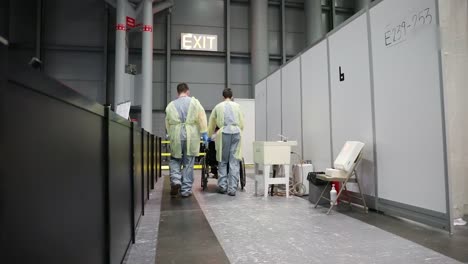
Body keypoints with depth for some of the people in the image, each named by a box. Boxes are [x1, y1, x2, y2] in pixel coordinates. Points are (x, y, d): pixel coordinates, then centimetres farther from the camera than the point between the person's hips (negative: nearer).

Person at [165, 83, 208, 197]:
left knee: (175, 160, 18)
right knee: (188, 164, 7)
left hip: (176, 137, 1)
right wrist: (204, 133, -1)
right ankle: (186, 190, 12)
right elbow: (201, 118, -4)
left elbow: (167, 124, 11)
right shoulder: (194, 102, 3)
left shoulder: (170, 105, 8)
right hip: (191, 138, -1)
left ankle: (175, 180, -3)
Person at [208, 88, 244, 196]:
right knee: (234, 162, 0)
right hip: (236, 132, 1)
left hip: (224, 133, 0)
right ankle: (232, 188, -1)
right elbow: (242, 123, 17)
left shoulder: (218, 107, 15)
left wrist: (209, 136, 35)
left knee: (223, 161, 9)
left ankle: (222, 186, 8)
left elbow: (211, 124, 21)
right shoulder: (237, 106, 15)